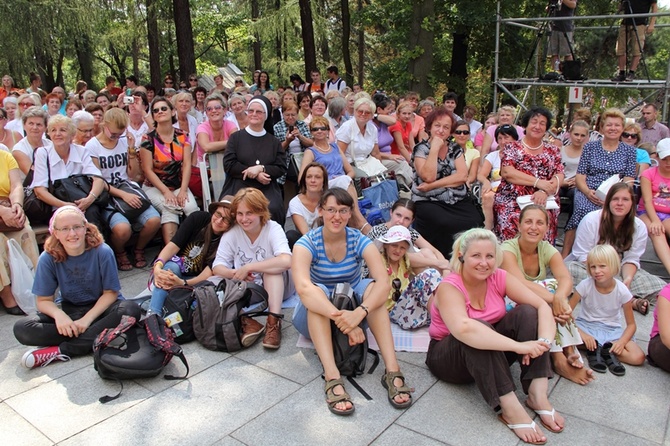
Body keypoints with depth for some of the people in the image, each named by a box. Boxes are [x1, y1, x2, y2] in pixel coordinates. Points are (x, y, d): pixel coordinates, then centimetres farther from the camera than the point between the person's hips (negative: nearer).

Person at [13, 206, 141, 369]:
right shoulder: (48, 258, -13)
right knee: (22, 329, -22)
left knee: (130, 309, -35)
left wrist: (87, 319, -23)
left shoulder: (102, 252, -19)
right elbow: (44, 300, -7)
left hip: (101, 307, -1)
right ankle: (95, 339, -24)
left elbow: (110, 292, -12)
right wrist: (59, 315, -28)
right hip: (69, 311, 2)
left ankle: (61, 350, -27)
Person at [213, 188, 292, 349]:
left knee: (272, 267, -33)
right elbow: (217, 267, -11)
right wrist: (234, 273, -34)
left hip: (273, 288, -2)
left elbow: (286, 261, -36)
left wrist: (247, 267, -32)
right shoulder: (231, 234, -7)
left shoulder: (273, 229, -17)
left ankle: (274, 321, -38)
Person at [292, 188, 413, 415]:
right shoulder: (307, 243, -16)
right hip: (316, 318, -1)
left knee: (371, 286, -27)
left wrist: (359, 313, -46)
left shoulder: (360, 241, -11)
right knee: (317, 291, -33)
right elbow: (303, 288, -36)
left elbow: (383, 282, -27)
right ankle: (332, 378, -46)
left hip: (353, 306, 2)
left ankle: (393, 371, -36)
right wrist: (342, 319, -48)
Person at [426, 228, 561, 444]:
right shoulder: (449, 287, -24)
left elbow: (543, 307, -16)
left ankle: (538, 395, -25)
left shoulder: (499, 277, -10)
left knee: (527, 312, -18)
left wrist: (544, 342, -36)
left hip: (493, 354, 5)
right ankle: (510, 408, -35)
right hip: (449, 357, -5)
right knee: (477, 330, -36)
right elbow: (463, 330, -43)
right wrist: (519, 346, -47)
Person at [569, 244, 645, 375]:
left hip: (611, 330, 0)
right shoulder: (585, 285, -14)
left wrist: (621, 342, -22)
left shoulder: (622, 291, -11)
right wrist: (581, 334, -26)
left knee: (638, 357, -25)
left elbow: (631, 324, -3)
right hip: (586, 326, 0)